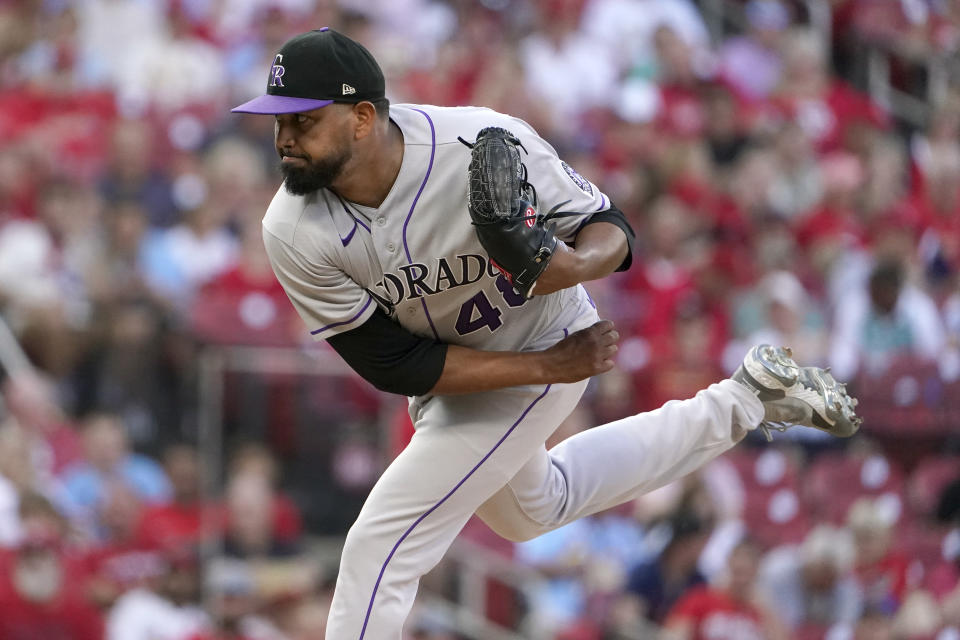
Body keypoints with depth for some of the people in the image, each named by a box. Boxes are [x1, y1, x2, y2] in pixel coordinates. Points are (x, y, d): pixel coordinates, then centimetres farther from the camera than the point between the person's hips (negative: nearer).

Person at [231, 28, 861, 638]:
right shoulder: (294, 234, -27)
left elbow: (611, 229, -20)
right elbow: (391, 365, -22)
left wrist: (573, 265, -45)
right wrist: (549, 368, -27)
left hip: (546, 345, -5)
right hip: (442, 370, 5)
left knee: (382, 542, -12)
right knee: (530, 510, 31)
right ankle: (744, 402, 41)